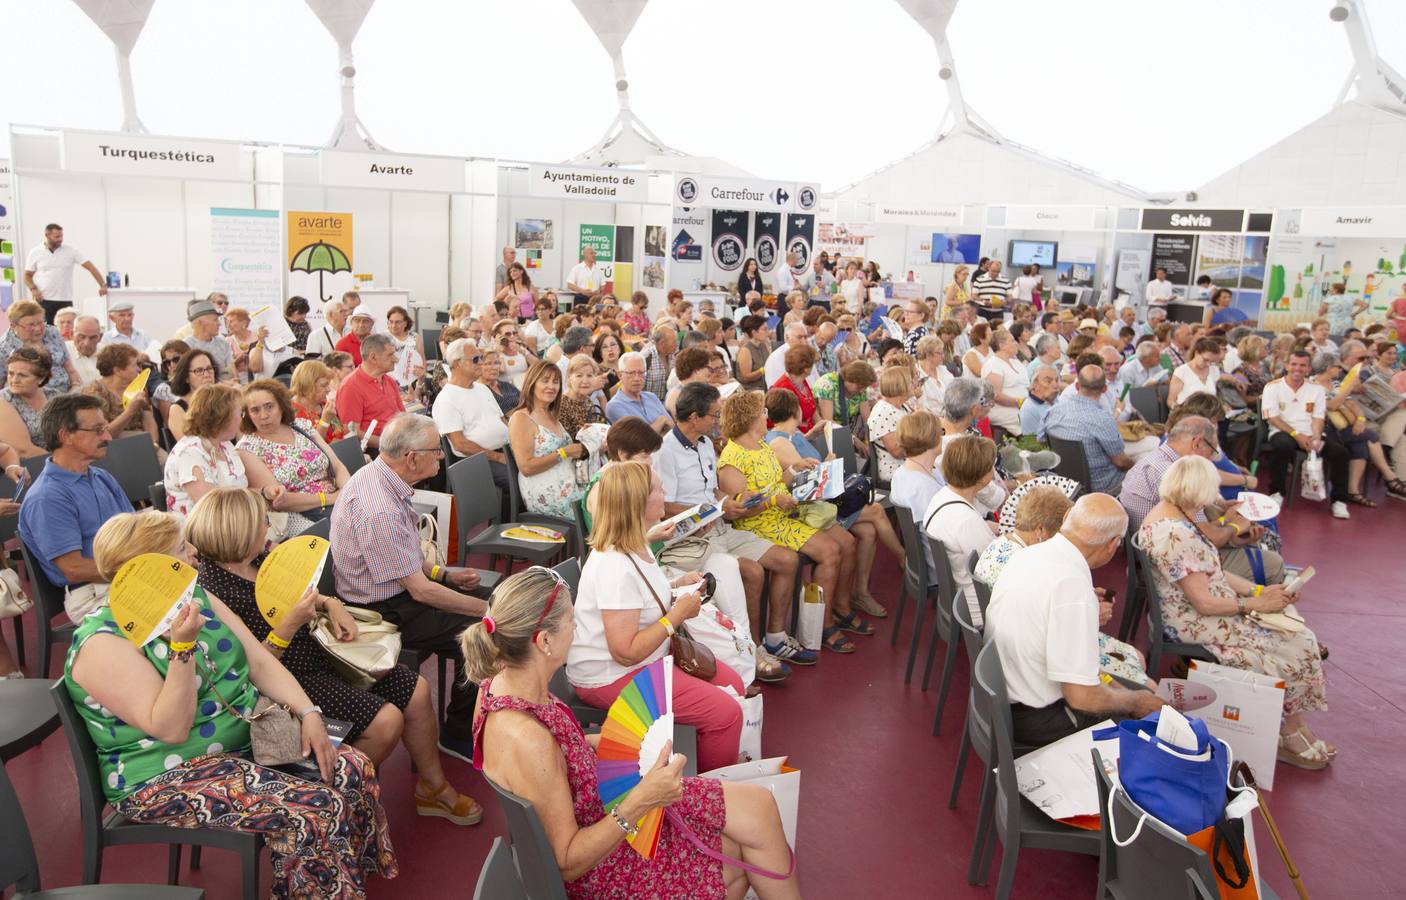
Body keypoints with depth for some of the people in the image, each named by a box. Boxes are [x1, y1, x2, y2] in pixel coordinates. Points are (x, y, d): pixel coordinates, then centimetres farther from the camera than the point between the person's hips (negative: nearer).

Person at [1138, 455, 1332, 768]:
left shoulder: (1167, 515, 5)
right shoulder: (1175, 536, -27)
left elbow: (1211, 572, 10)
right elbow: (1204, 602, -23)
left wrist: (1260, 590, 0)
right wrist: (1257, 603, -11)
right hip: (1196, 625, -10)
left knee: (1299, 637, 5)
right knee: (1293, 649, -4)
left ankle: (1294, 729, 10)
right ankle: (1290, 736, 16)